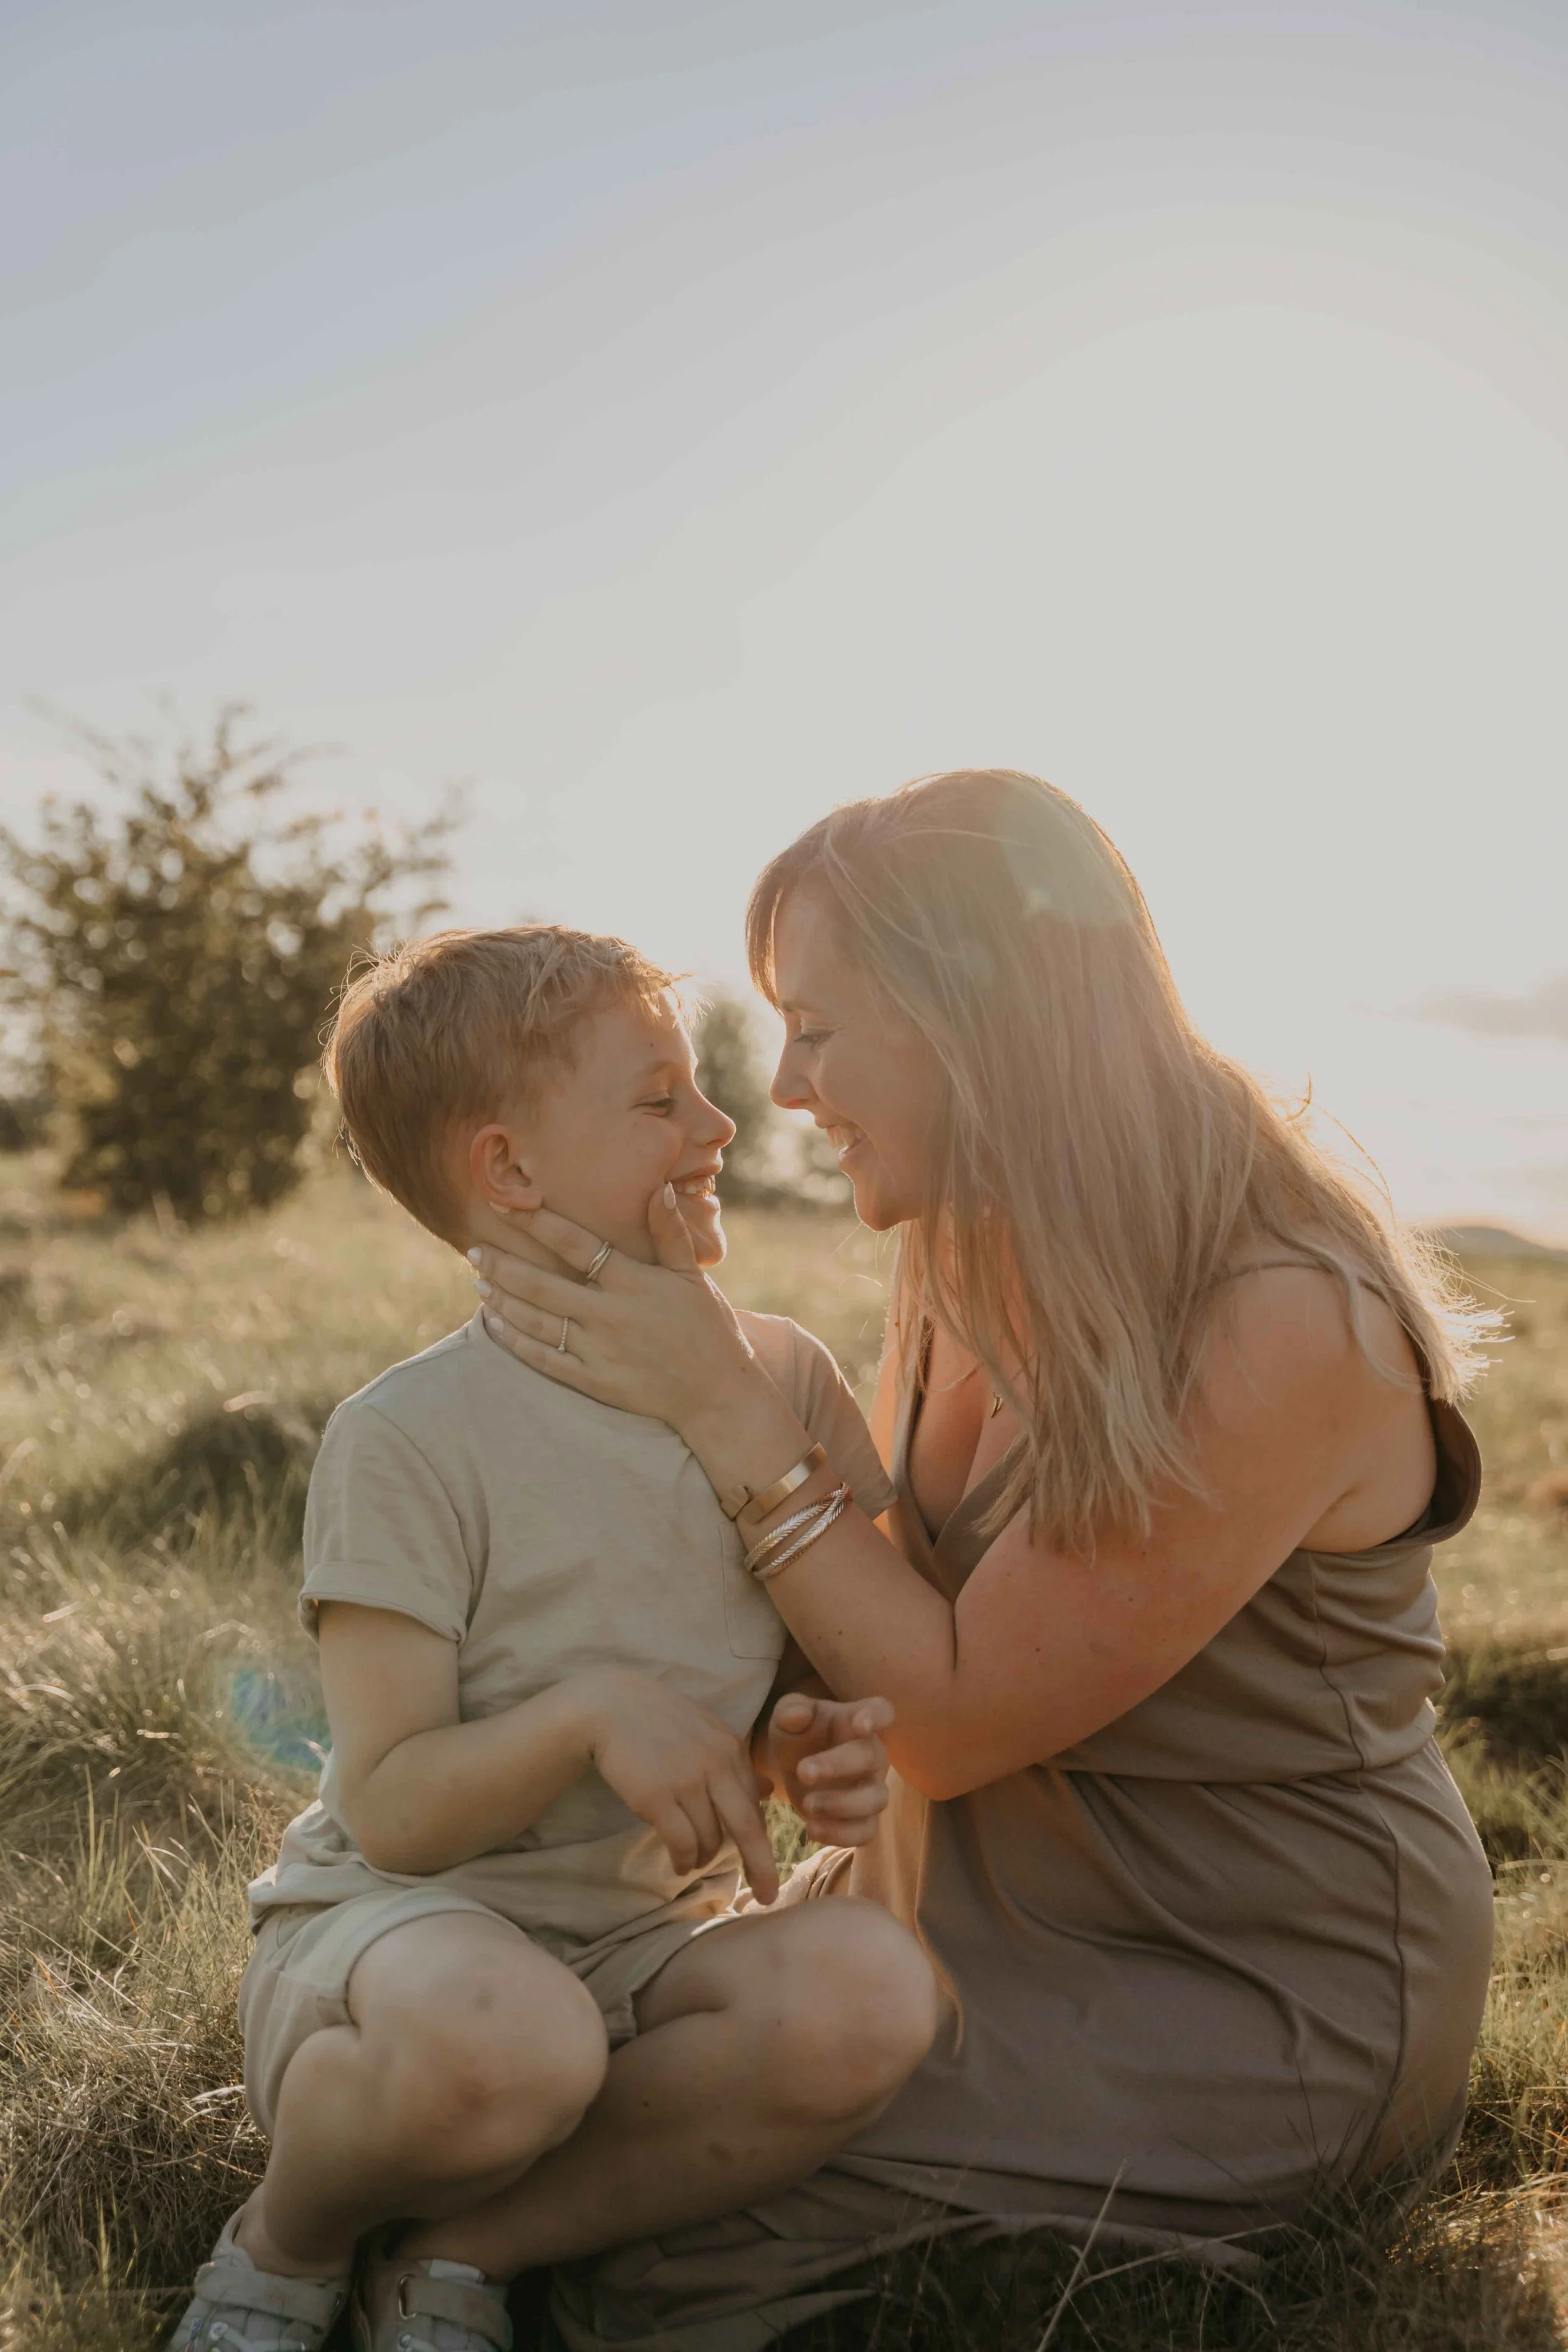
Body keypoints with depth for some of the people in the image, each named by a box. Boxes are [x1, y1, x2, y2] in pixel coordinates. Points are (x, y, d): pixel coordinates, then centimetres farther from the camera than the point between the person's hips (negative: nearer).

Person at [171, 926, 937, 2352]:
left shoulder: (782, 1379, 1)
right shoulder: (412, 1436, -14)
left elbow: (826, 1673, 10)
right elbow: (390, 1812, -15)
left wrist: (836, 1750, -13)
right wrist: (590, 1712, -31)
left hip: (651, 1940, 4)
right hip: (397, 1918, -4)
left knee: (870, 1992, -29)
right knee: (500, 2033, -40)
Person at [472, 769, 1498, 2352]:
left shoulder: (1285, 1328, -26)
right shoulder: (966, 1252, -2)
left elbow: (958, 1708, -22)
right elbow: (904, 1625, 7)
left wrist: (723, 1404, -20)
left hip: (1264, 1998, -7)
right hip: (1008, 1911, 7)